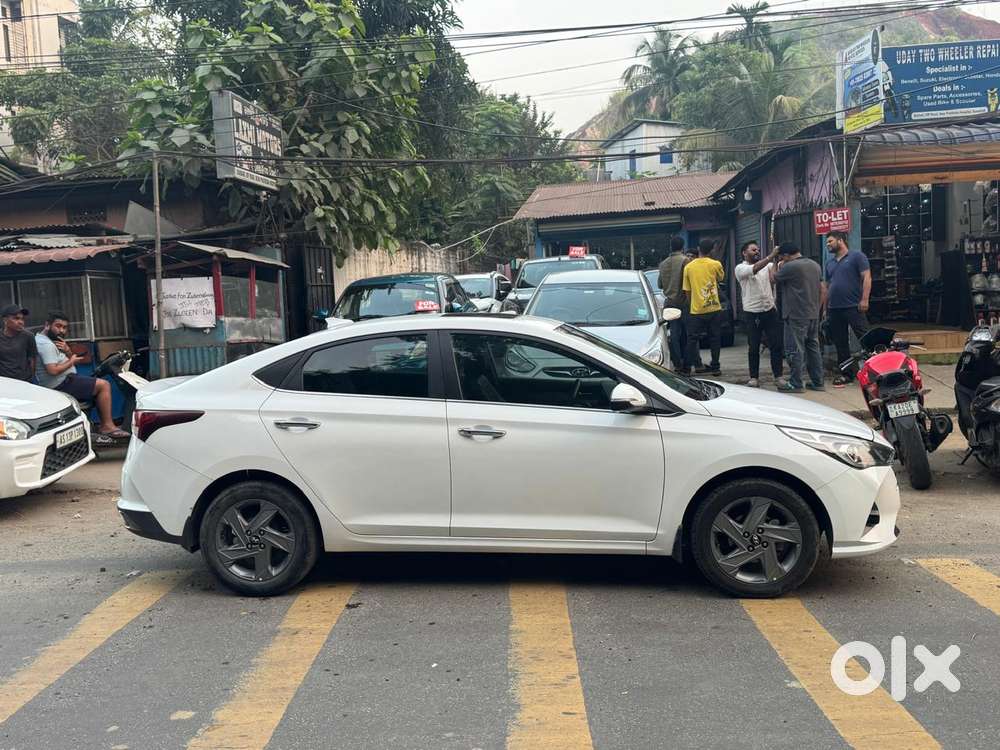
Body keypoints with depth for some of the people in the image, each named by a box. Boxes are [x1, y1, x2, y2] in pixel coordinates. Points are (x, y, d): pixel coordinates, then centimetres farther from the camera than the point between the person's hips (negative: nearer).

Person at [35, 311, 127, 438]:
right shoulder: (46, 344, -18)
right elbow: (53, 370, -30)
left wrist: (67, 351, -7)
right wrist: (71, 361, -15)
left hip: (61, 382, 11)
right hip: (61, 385, -11)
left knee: (100, 386, 20)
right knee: (104, 385, -13)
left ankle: (104, 424, 14)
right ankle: (107, 425, -11)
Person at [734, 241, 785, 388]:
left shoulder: (767, 265, 10)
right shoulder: (740, 268, -4)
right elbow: (755, 268, -23)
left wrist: (779, 257, -26)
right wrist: (771, 255, -31)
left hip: (770, 310, 4)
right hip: (752, 313, -3)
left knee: (776, 344, 2)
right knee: (754, 347, 5)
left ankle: (778, 375, 10)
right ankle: (754, 377, 13)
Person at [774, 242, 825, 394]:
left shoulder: (790, 267, -13)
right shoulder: (815, 265, 12)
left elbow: (773, 280, 0)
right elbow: (822, 288, 17)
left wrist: (778, 267, 16)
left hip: (796, 315, -8)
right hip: (814, 314, 8)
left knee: (795, 350, -3)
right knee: (813, 347, 13)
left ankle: (795, 384, -1)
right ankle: (817, 382, 16)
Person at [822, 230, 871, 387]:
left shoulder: (857, 256, -1)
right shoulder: (829, 262, 18)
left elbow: (866, 277, -8)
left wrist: (864, 299, -16)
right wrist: (824, 307, 16)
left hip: (854, 307, -7)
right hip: (834, 309, 7)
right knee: (840, 343, 9)